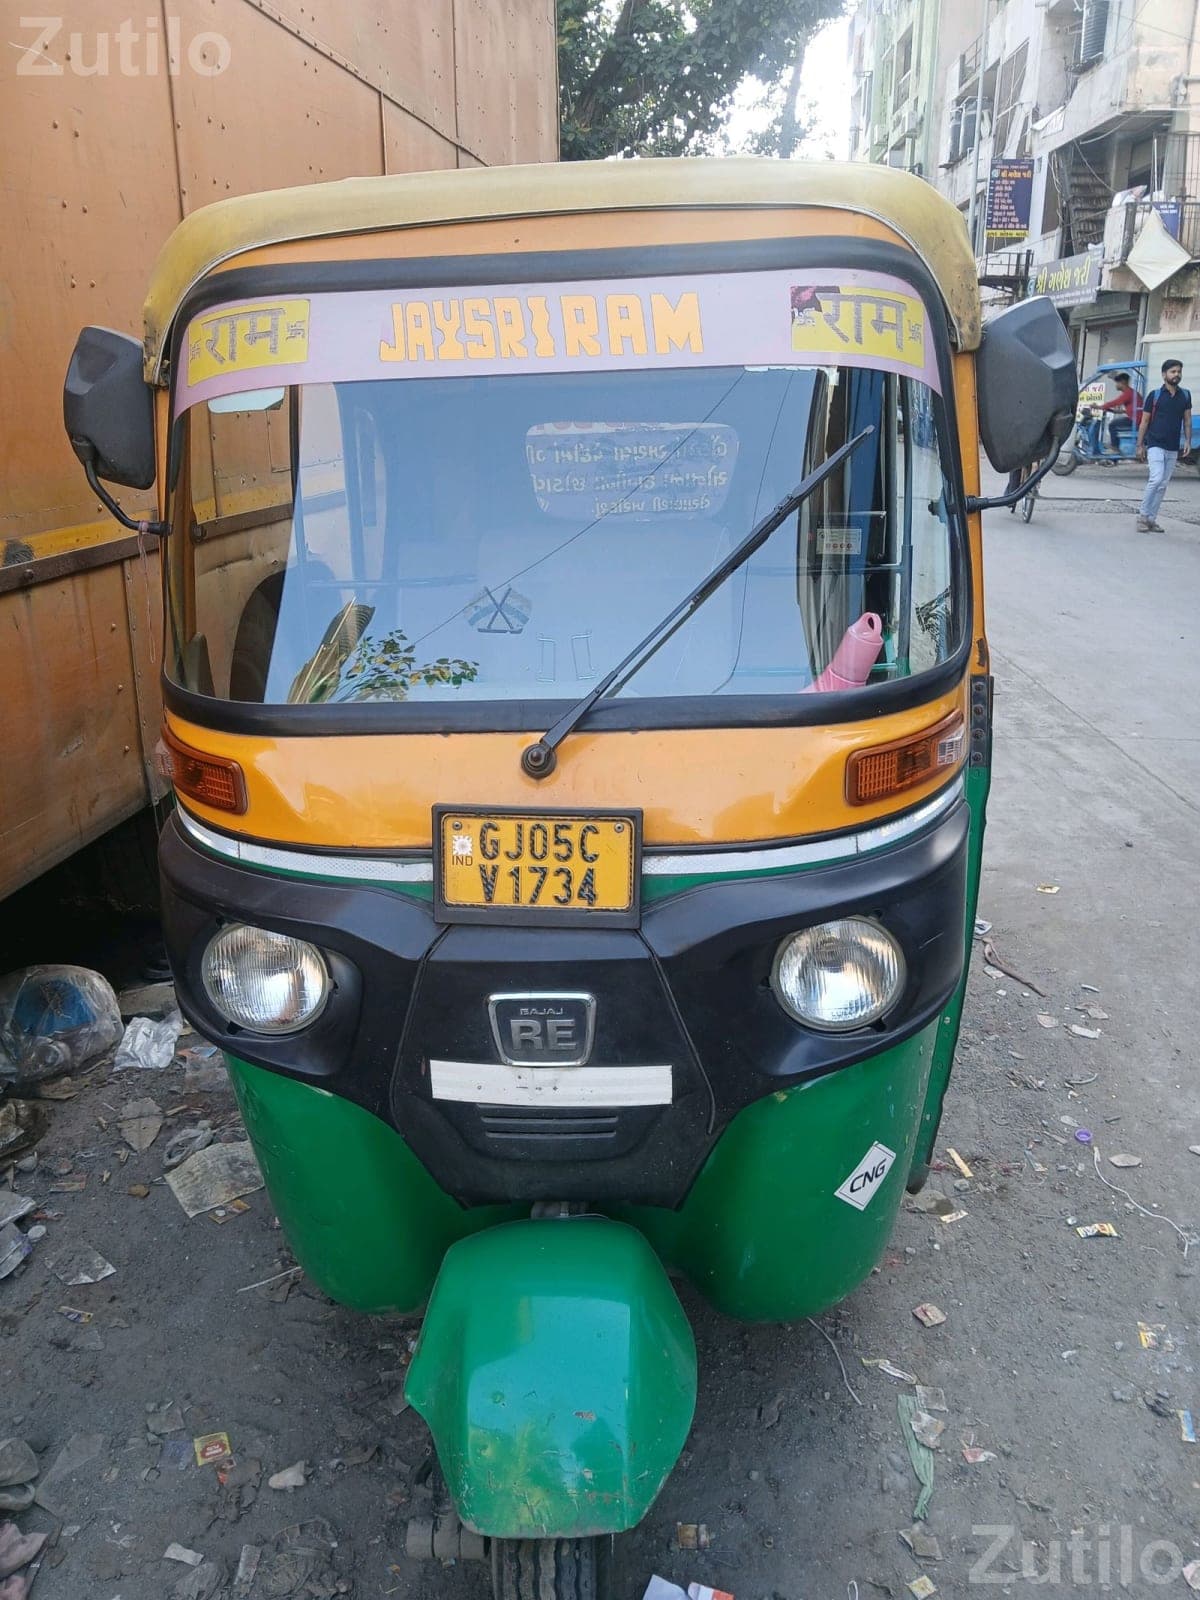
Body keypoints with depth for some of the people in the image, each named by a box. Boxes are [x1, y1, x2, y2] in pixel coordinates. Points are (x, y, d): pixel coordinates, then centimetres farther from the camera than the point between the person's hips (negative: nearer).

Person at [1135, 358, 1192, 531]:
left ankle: (1151, 519, 11)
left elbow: (1187, 420, 13)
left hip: (1173, 448, 5)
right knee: (1157, 479, -20)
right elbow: (1144, 421, 0)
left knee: (1163, 485, 5)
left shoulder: (1185, 396, 10)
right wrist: (1140, 445, -3)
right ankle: (1143, 514, -8)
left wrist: (1188, 441, 2)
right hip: (1155, 444, -5)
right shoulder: (1155, 395, -1)